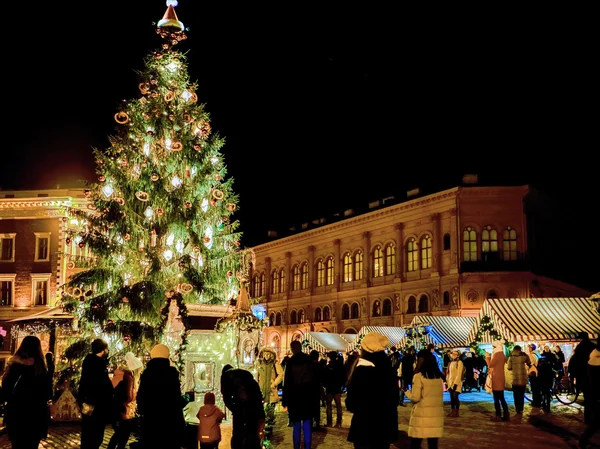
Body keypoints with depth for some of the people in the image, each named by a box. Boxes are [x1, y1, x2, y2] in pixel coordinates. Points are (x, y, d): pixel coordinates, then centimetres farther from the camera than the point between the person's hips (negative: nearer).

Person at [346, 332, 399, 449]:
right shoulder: (389, 370, 5)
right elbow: (395, 398, 15)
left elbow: (351, 403, -13)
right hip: (386, 426, 6)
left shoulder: (361, 370, -16)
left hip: (364, 427, -6)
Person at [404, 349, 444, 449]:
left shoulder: (419, 376, -9)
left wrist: (407, 391, 7)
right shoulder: (438, 376, 9)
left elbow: (415, 397, -10)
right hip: (436, 415, 5)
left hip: (422, 416, -5)